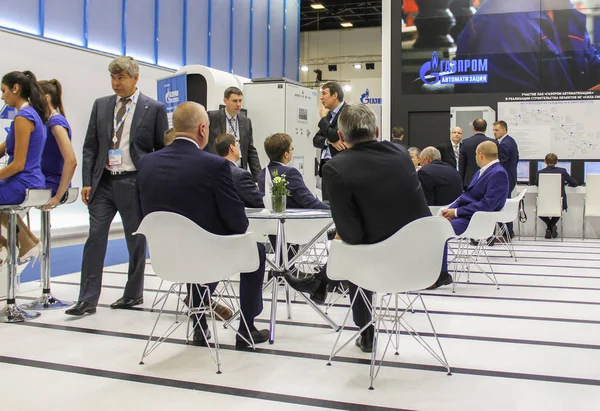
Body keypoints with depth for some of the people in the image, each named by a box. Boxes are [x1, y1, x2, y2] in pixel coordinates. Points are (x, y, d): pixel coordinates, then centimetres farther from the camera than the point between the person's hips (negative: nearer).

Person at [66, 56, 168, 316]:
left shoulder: (154, 109, -1)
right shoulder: (101, 105, 10)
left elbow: (163, 149, 2)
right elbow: (90, 147, 10)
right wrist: (87, 182, 1)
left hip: (134, 183, -3)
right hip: (103, 181, 3)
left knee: (136, 240, 8)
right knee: (95, 238, 0)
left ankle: (133, 294, 24)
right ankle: (88, 299, 5)